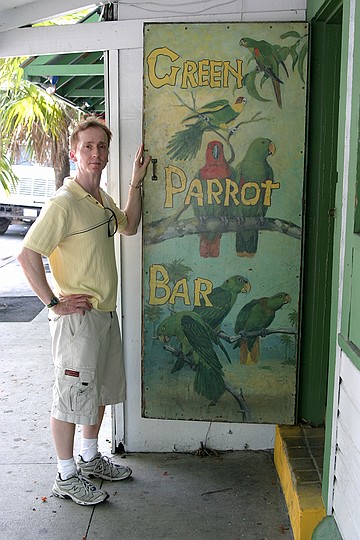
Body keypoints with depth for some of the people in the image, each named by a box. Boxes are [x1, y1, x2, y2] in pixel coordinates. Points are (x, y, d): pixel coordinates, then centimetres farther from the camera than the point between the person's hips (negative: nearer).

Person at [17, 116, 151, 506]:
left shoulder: (101, 197, 9)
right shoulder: (64, 203, -18)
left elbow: (129, 226, 24)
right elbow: (27, 255, -22)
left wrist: (136, 182, 14)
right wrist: (55, 303, -19)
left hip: (105, 313, 9)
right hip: (77, 317, -9)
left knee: (101, 390, 20)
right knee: (71, 397, 4)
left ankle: (89, 458, 38)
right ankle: (66, 477, 21)